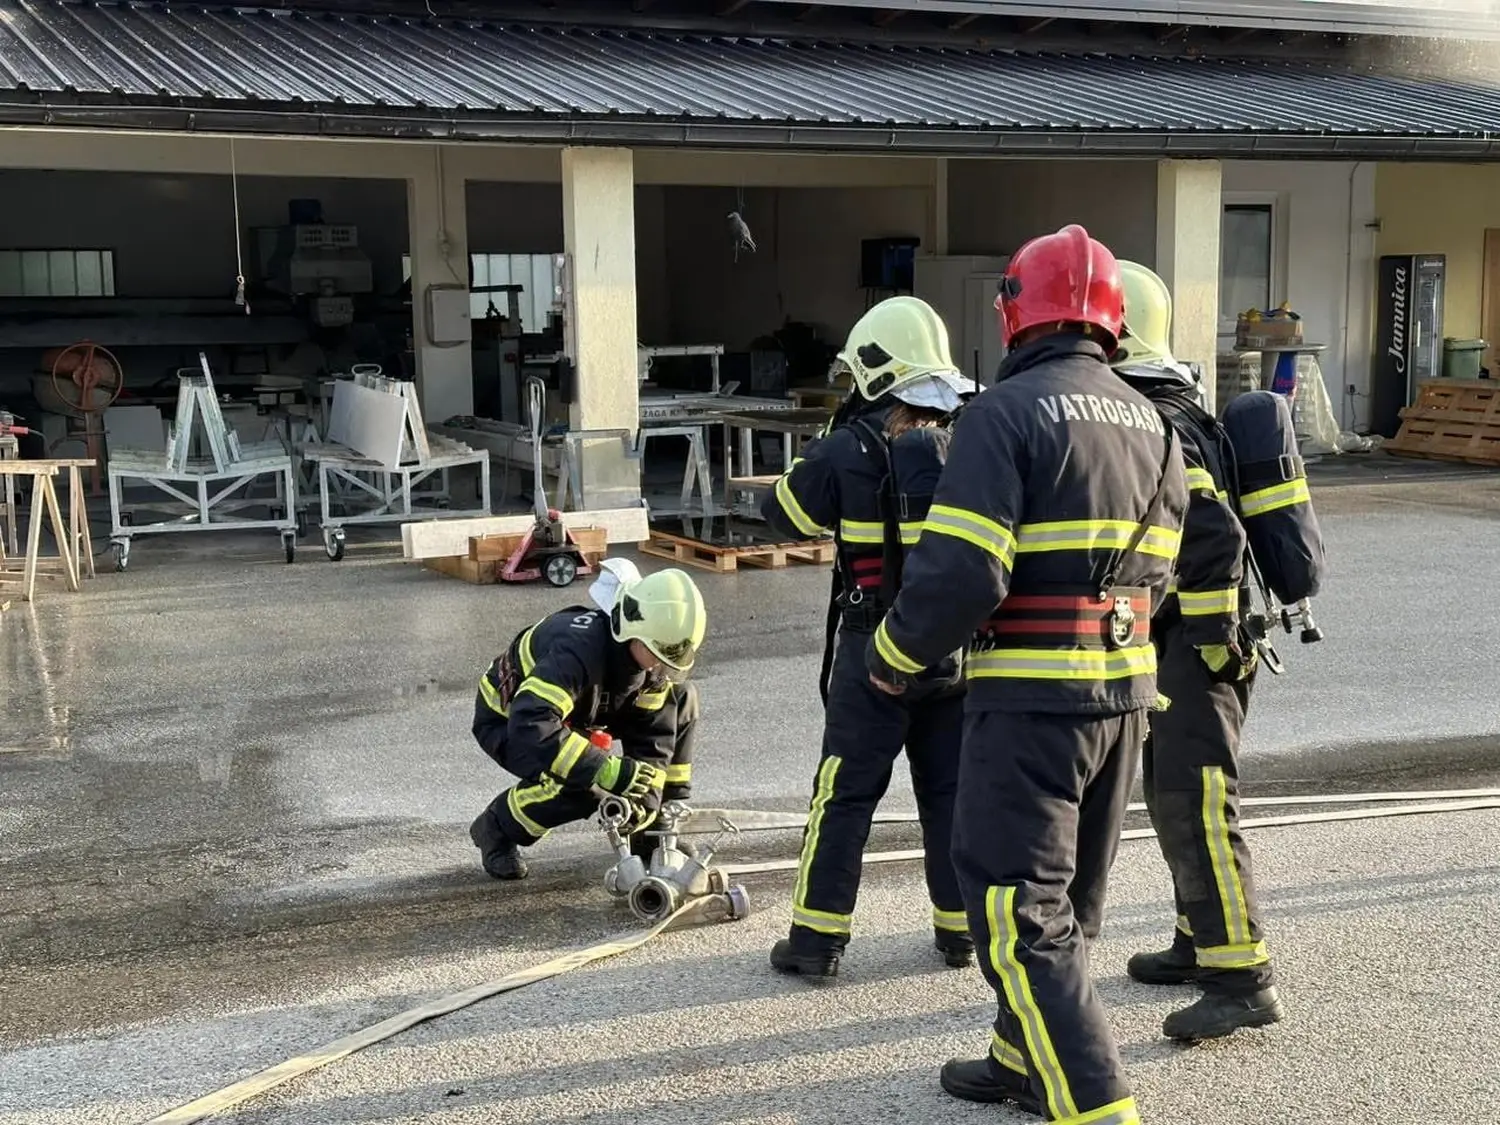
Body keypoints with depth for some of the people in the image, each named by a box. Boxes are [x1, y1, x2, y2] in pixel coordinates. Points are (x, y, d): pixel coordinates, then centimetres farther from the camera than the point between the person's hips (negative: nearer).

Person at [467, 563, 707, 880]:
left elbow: (653, 736, -14)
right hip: (507, 722, -7)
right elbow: (529, 727, -50)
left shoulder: (657, 661, -17)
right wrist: (605, 769, -52)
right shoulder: (577, 648, -40)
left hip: (580, 715, 7)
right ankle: (497, 827, -6)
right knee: (583, 783, -35)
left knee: (679, 700, -5)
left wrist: (646, 800, -30)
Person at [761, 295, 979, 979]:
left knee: (845, 795, 5)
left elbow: (783, 513, 1)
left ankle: (817, 936, 9)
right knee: (952, 792, 15)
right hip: (959, 657, 3)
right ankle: (961, 928, 23)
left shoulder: (848, 454, -14)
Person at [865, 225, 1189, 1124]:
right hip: (1127, 691, 8)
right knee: (1070, 897, 20)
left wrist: (895, 656, -5)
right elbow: (1153, 572, 13)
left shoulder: (1008, 412, -14)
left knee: (1021, 911, -1)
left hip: (1033, 700, -8)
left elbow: (960, 572, -20)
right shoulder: (1153, 424, 10)